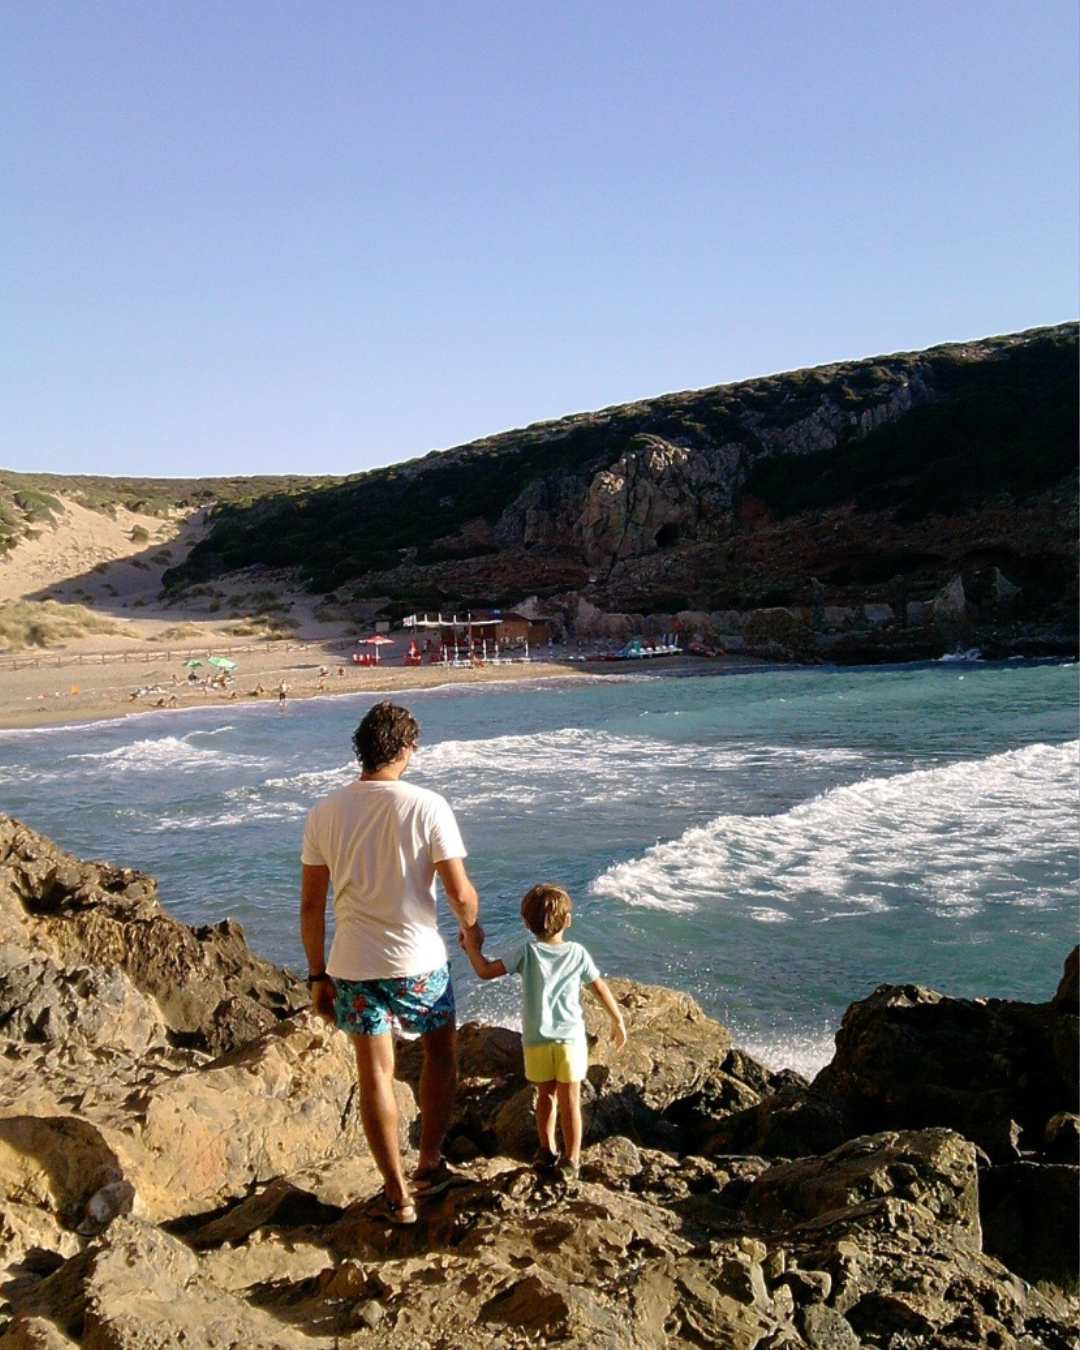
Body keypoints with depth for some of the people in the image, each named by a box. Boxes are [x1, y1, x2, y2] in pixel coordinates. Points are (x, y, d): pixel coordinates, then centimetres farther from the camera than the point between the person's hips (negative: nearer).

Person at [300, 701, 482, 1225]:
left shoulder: (324, 812, -4)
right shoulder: (427, 806, -13)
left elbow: (311, 903, -1)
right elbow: (460, 893, -14)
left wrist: (317, 974, 9)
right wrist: (471, 926, 8)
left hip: (353, 965, 2)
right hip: (418, 962, -2)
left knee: (375, 1073, 13)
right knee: (441, 1053, 22)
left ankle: (397, 1195, 22)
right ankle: (429, 1166, 31)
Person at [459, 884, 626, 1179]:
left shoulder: (526, 952, -7)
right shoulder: (578, 953, -3)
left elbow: (486, 971, -8)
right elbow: (601, 989, 4)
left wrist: (472, 947, 8)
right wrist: (618, 1022, 16)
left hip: (536, 1040, 0)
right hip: (570, 1038, 0)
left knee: (546, 1095, 19)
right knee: (570, 1100, 8)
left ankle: (547, 1151, 27)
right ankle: (571, 1159, 10)